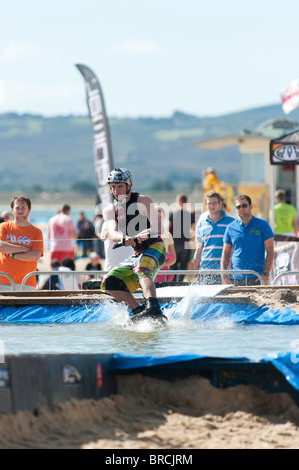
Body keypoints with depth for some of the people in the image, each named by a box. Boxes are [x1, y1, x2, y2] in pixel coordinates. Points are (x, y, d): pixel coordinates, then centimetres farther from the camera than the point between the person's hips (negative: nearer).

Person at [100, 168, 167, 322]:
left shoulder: (143, 201, -6)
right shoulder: (110, 210, 7)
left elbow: (157, 229, -17)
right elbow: (112, 233, -13)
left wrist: (140, 236, -38)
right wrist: (124, 239, -38)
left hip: (154, 248, -7)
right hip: (137, 255, 7)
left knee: (141, 270, -37)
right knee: (109, 282, -4)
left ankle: (153, 308, -60)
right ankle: (138, 312, -14)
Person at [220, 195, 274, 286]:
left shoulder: (262, 225, 3)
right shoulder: (231, 228, 11)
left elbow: (270, 251, 0)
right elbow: (226, 253, 13)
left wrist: (265, 274, -11)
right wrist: (224, 276, 0)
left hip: (256, 278, -2)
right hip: (236, 278, 3)